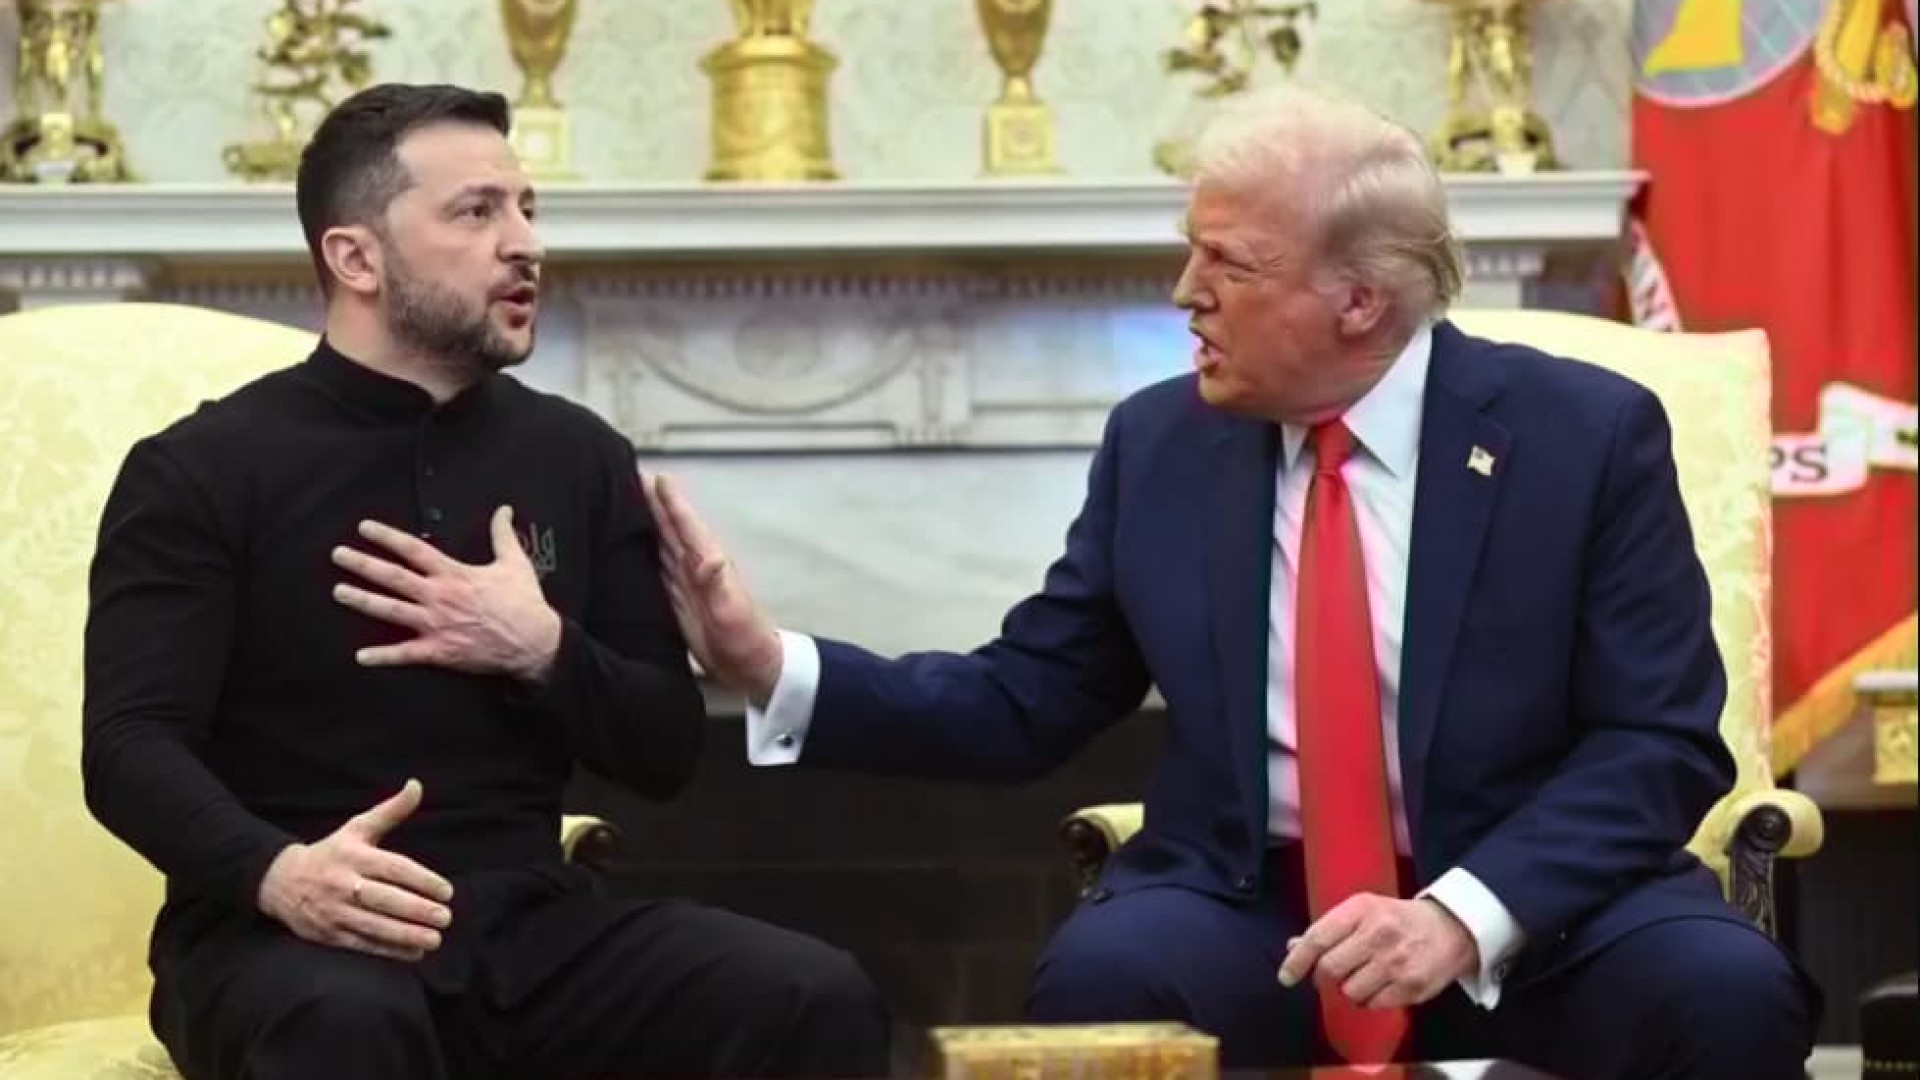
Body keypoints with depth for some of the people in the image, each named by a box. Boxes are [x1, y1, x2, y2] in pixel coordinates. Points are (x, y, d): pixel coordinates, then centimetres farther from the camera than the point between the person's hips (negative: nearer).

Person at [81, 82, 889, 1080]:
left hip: (524, 922, 4)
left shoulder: (580, 457, 13)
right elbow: (131, 748, -10)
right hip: (288, 936, -4)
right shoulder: (202, 471, 0)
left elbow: (666, 751, 13)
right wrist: (276, 871, -31)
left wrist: (543, 652, -8)